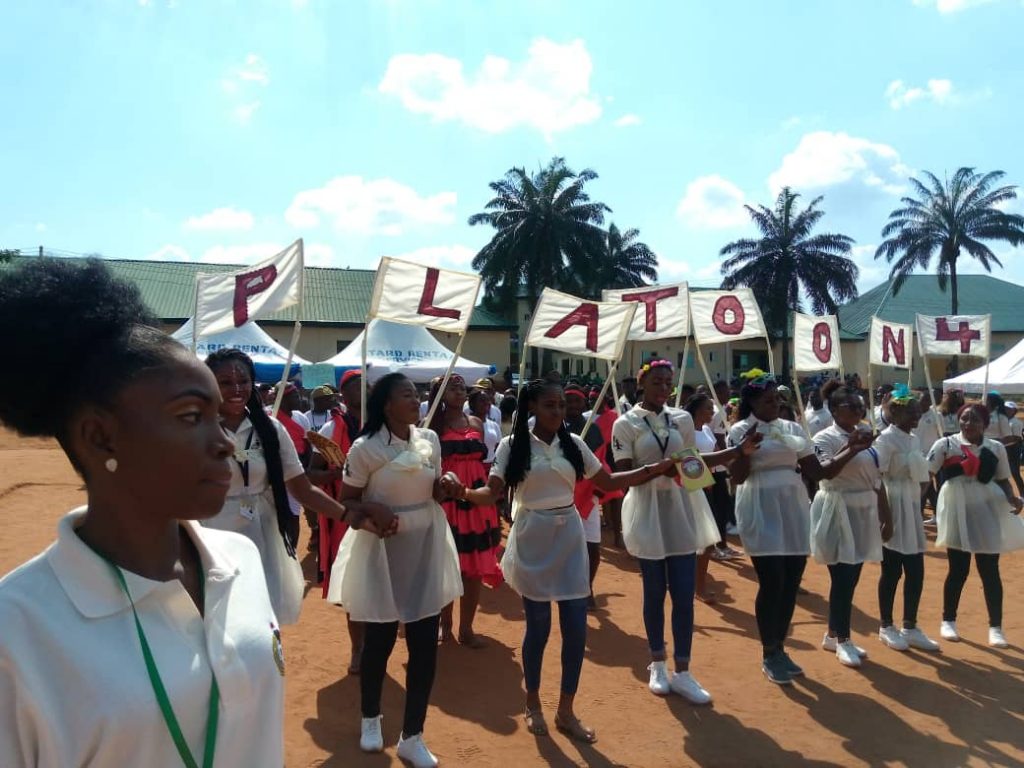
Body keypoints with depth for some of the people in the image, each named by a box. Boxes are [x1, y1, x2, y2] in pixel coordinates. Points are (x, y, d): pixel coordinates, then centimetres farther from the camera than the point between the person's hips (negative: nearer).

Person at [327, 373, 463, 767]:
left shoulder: (429, 440, 1)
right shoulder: (365, 447, -13)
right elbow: (346, 501, -7)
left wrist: (446, 487, -9)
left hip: (427, 547, 4)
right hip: (382, 549, -4)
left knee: (425, 645, 4)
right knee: (379, 641, 10)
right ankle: (371, 718, 39)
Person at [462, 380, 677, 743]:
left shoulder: (573, 443, 3)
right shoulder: (512, 445, -6)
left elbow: (606, 482, 9)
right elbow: (492, 492, -11)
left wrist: (654, 469, 1)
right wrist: (462, 492, -31)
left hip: (569, 537, 3)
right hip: (532, 539, -3)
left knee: (576, 626, 2)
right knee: (538, 626, 4)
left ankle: (565, 711, 21)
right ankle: (533, 705, 28)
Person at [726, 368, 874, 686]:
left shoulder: (793, 428, 11)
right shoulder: (741, 430, -3)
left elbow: (818, 472, 9)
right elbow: (738, 477, -11)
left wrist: (851, 450, 3)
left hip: (794, 509, 5)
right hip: (762, 511, -5)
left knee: (791, 582, 7)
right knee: (772, 581, -6)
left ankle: (779, 649, 24)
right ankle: (768, 655, 10)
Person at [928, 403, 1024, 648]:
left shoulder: (996, 448, 4)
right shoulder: (946, 444, -5)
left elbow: (1003, 480, 10)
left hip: (988, 511, 2)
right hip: (957, 511, -2)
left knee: (990, 571, 4)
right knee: (958, 570, 6)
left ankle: (995, 627, 17)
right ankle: (948, 621, 25)